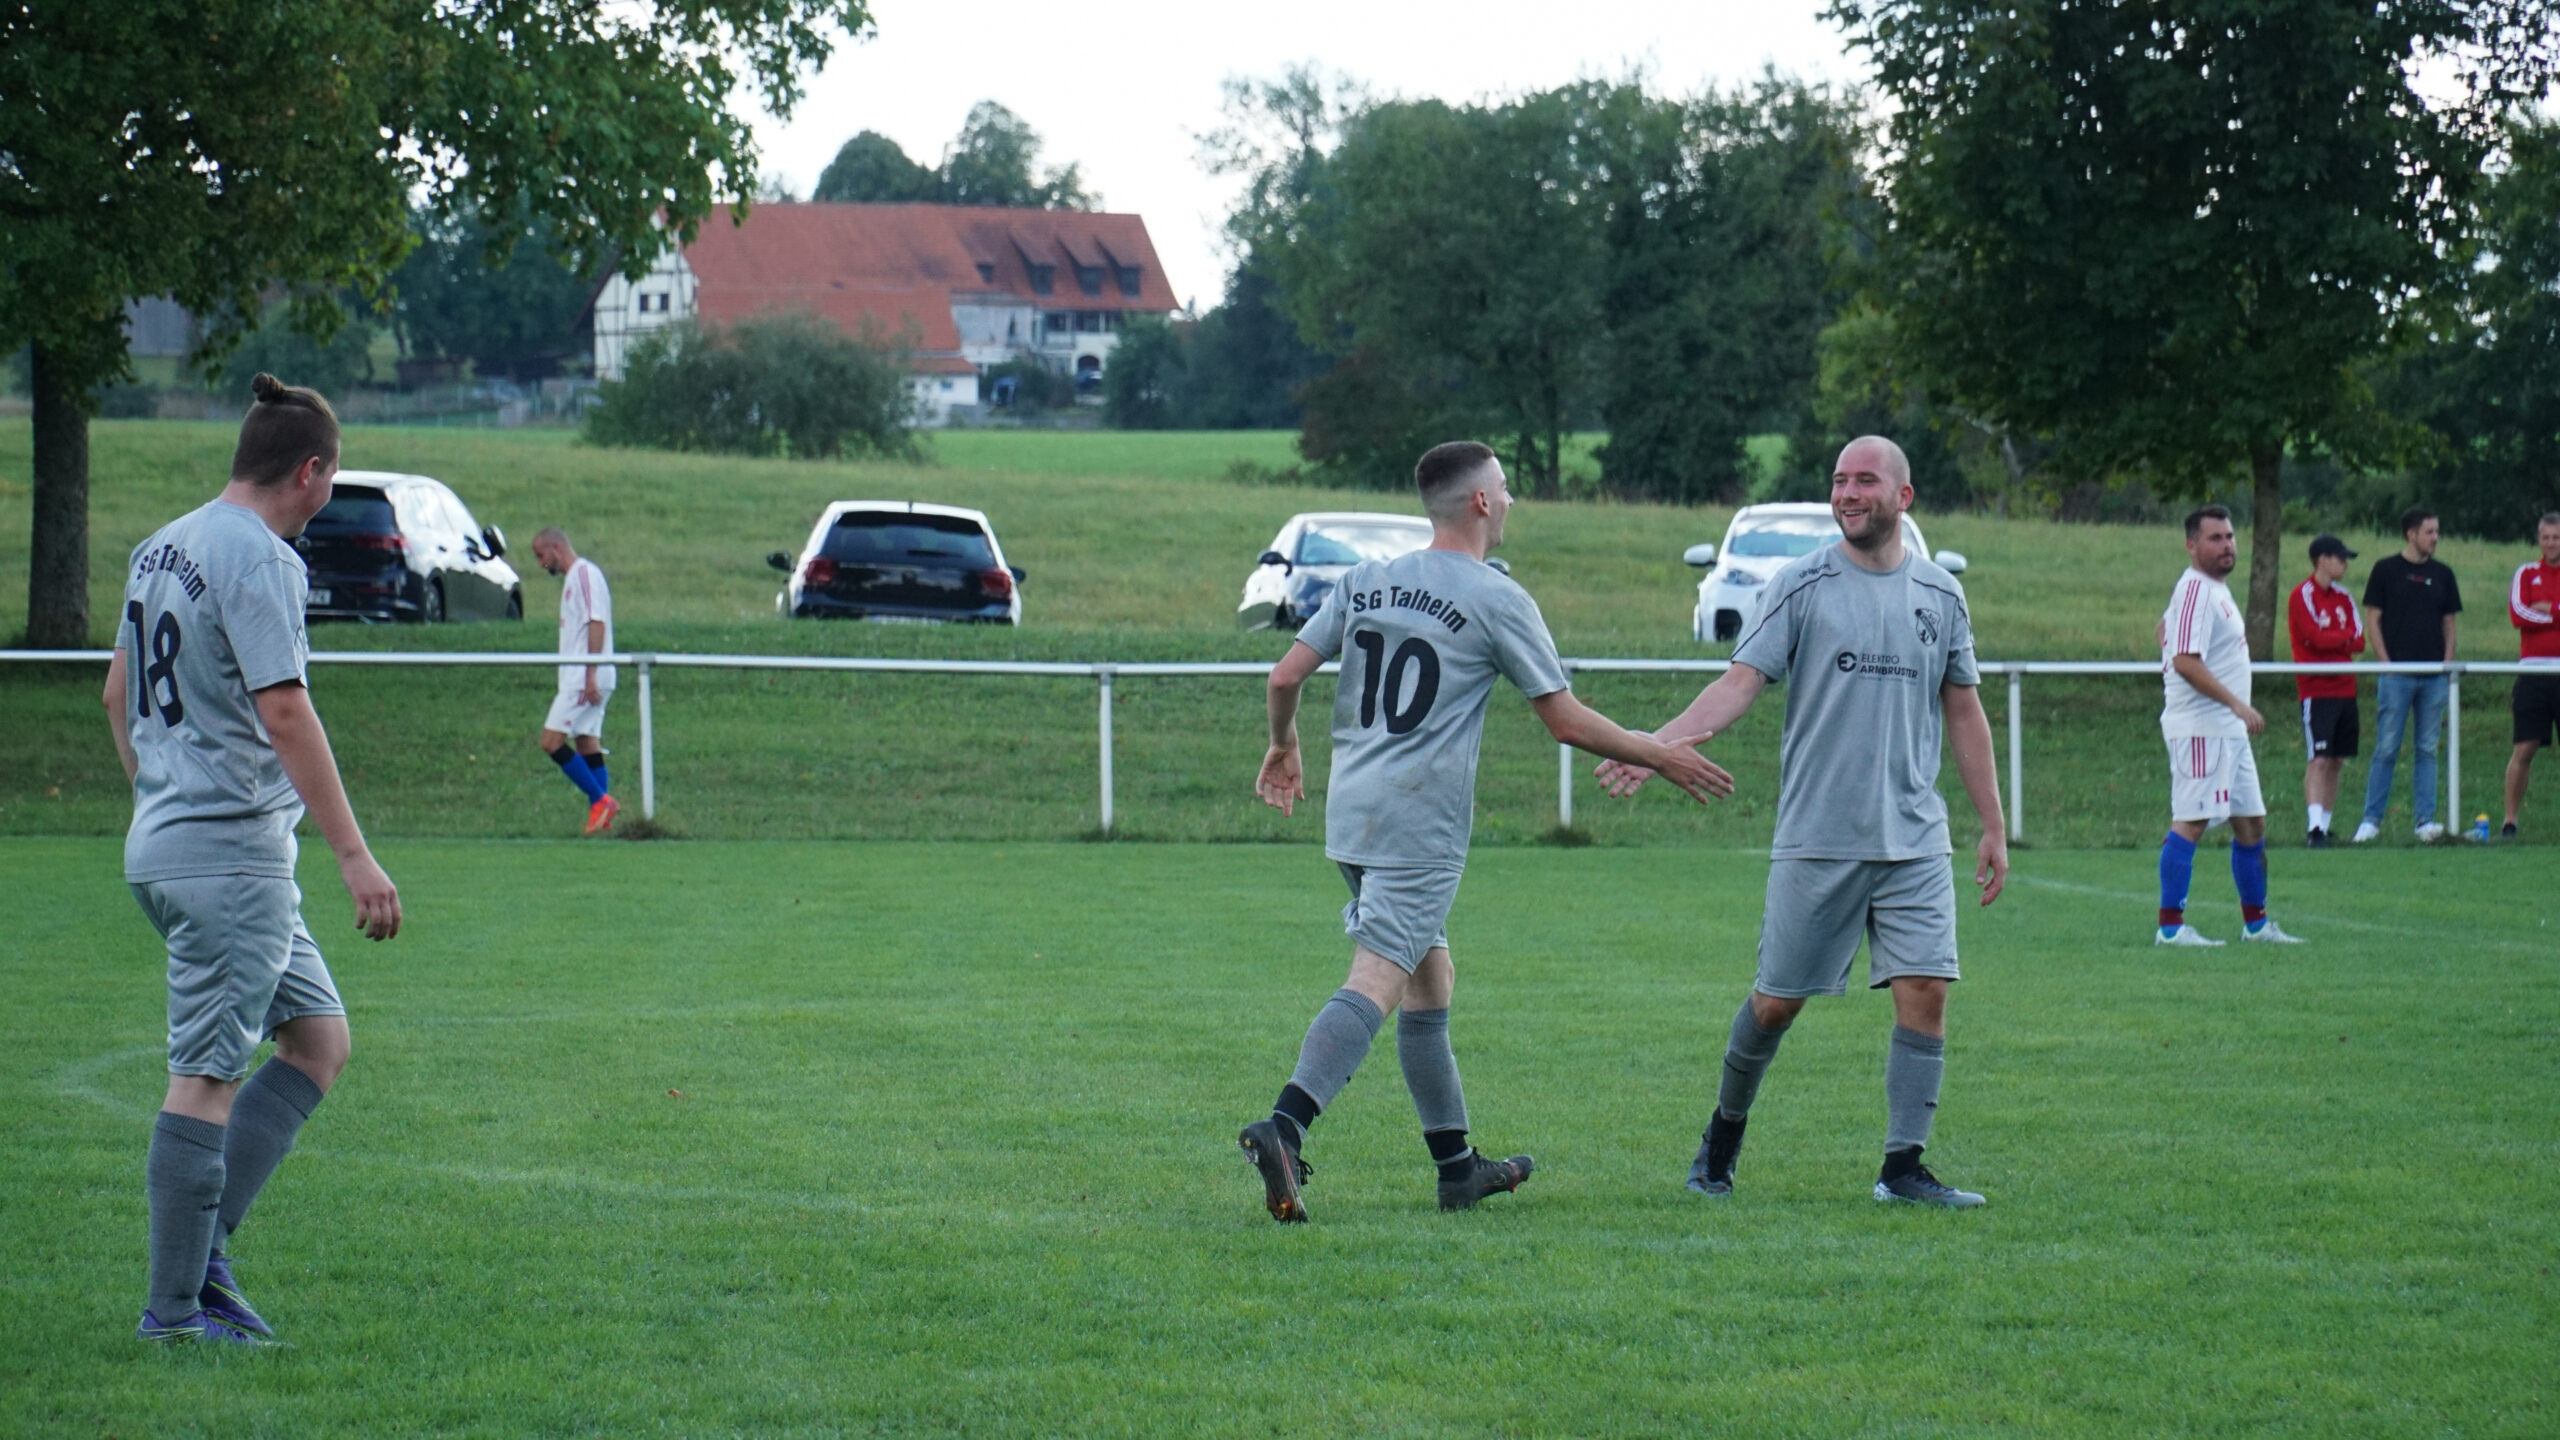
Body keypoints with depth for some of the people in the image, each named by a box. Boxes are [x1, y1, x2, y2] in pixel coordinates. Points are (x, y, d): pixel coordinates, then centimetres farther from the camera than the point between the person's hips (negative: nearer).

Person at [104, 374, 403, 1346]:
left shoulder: (163, 548, 15)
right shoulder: (259, 558, -14)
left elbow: (118, 692, 24)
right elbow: (284, 714, -21)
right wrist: (354, 855, -21)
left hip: (163, 841, 10)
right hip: (230, 854, -10)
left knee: (321, 1039, 13)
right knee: (206, 1076, -6)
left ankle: (199, 1244, 7)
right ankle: (176, 1306, -3)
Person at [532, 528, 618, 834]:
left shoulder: (584, 573, -9)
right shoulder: (573, 578, 21)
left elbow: (597, 623, -18)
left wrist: (590, 674, -23)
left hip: (585, 679, -10)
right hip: (577, 679, 10)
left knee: (552, 741, -12)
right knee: (588, 745, 6)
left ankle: (601, 801, -12)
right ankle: (601, 813, 2)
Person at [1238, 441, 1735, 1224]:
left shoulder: (1365, 580, 11)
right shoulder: (1497, 600, -5)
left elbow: (1286, 675, 8)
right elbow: (1566, 720, -3)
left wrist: (1283, 746, 28)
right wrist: (1660, 756, 9)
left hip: (1351, 811, 7)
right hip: (1423, 826, -7)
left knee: (1430, 979, 17)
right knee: (1375, 983, -15)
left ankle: (1458, 1165, 23)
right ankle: (1283, 1127, -34)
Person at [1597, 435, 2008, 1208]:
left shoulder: (1940, 595, 10)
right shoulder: (1802, 585, -1)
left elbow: (1963, 712, 17)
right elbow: (1741, 682, -8)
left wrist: (1993, 826, 16)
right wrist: (1657, 744, -23)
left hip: (1915, 840, 2)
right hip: (1815, 838, -2)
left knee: (1924, 993, -9)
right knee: (1776, 1000, 3)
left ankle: (1903, 1167, -2)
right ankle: (1725, 1130, 27)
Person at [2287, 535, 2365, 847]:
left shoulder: (2342, 596, 13)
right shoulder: (2302, 596, -8)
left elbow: (2359, 643, 6)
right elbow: (2317, 638, -18)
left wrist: (2332, 643, -11)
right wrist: (2347, 636, -1)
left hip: (2345, 689, 7)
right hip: (2316, 690, -7)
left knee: (2337, 761, 8)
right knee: (2318, 761, -13)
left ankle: (2325, 825, 14)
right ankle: (2315, 827, -18)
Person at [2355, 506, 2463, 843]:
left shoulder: (2442, 574, 11)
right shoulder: (2386, 570, 0)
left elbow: (2449, 623, 15)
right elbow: (2372, 619, 0)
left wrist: (2447, 663, 2)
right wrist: (2385, 662, -9)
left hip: (2434, 675, 4)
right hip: (2397, 673, -3)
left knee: (2428, 749, 4)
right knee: (2386, 749, -4)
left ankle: (2426, 820, 6)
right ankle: (2371, 819, 2)